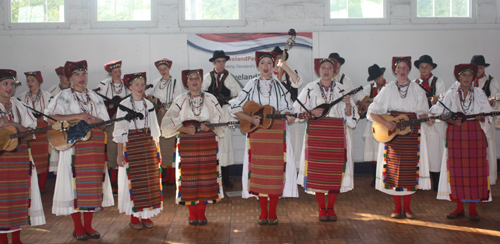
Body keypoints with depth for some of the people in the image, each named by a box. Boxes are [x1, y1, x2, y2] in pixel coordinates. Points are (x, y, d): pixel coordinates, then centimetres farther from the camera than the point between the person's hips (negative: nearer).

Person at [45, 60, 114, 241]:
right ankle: (78, 227, 5)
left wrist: (93, 120, -11)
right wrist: (77, 116, -16)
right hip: (74, 143, -4)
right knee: (76, 183, -5)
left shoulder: (94, 96, 15)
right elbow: (50, 116, -11)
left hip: (94, 145, 4)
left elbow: (105, 120, 11)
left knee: (93, 183, 3)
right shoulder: (64, 96, 3)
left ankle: (88, 226, 13)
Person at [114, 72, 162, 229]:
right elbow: (120, 130, -4)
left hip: (148, 145, 4)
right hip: (131, 145, -4)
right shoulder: (124, 105, -2)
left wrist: (156, 149, 8)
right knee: (134, 180, -3)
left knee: (150, 180, 3)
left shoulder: (149, 104, 10)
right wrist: (120, 153, -9)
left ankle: (146, 216, 13)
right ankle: (134, 217, 8)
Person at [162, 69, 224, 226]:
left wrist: (210, 126, -15)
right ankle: (192, 214, 10)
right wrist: (184, 129, -14)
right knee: (189, 177, -1)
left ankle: (202, 214, 11)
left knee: (206, 176, 1)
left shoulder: (210, 99, 7)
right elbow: (169, 121, -1)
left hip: (207, 142, 1)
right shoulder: (181, 100, 4)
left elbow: (219, 117, 4)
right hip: (187, 143, -1)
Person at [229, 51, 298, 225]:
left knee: (275, 171, -3)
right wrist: (251, 119, -11)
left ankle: (273, 213, 8)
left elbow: (286, 109, 8)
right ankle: (263, 212, 12)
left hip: (277, 133, 0)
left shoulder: (280, 86, 8)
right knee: (259, 171, 0)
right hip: (257, 133, 0)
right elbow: (235, 108, 4)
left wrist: (289, 117, -15)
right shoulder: (251, 85, 6)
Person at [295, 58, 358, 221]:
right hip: (316, 133, -1)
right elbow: (298, 110, 5)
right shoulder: (310, 89, 7)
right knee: (317, 170, -3)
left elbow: (349, 116, 9)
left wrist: (348, 104, -11)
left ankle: (331, 208, 12)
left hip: (336, 134, 1)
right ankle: (321, 208, 10)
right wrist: (312, 113, -11)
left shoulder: (341, 89, 11)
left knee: (335, 170, -1)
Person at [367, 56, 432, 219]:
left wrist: (427, 120, -15)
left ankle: (407, 207, 12)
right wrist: (386, 123, -14)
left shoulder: (417, 90, 7)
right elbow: (373, 112, 0)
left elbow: (422, 112, 7)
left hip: (411, 132, 1)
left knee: (410, 169, 0)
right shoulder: (388, 89, 3)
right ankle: (397, 207, 12)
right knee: (394, 169, -1)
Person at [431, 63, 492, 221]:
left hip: (475, 134, 0)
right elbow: (440, 113, 3)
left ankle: (473, 209, 4)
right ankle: (459, 207, 8)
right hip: (456, 135, 0)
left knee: (475, 170, -4)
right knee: (457, 170, -1)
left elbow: (488, 116, 6)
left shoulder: (479, 93, 9)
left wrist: (482, 118, -15)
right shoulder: (451, 94, 9)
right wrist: (452, 120, -14)